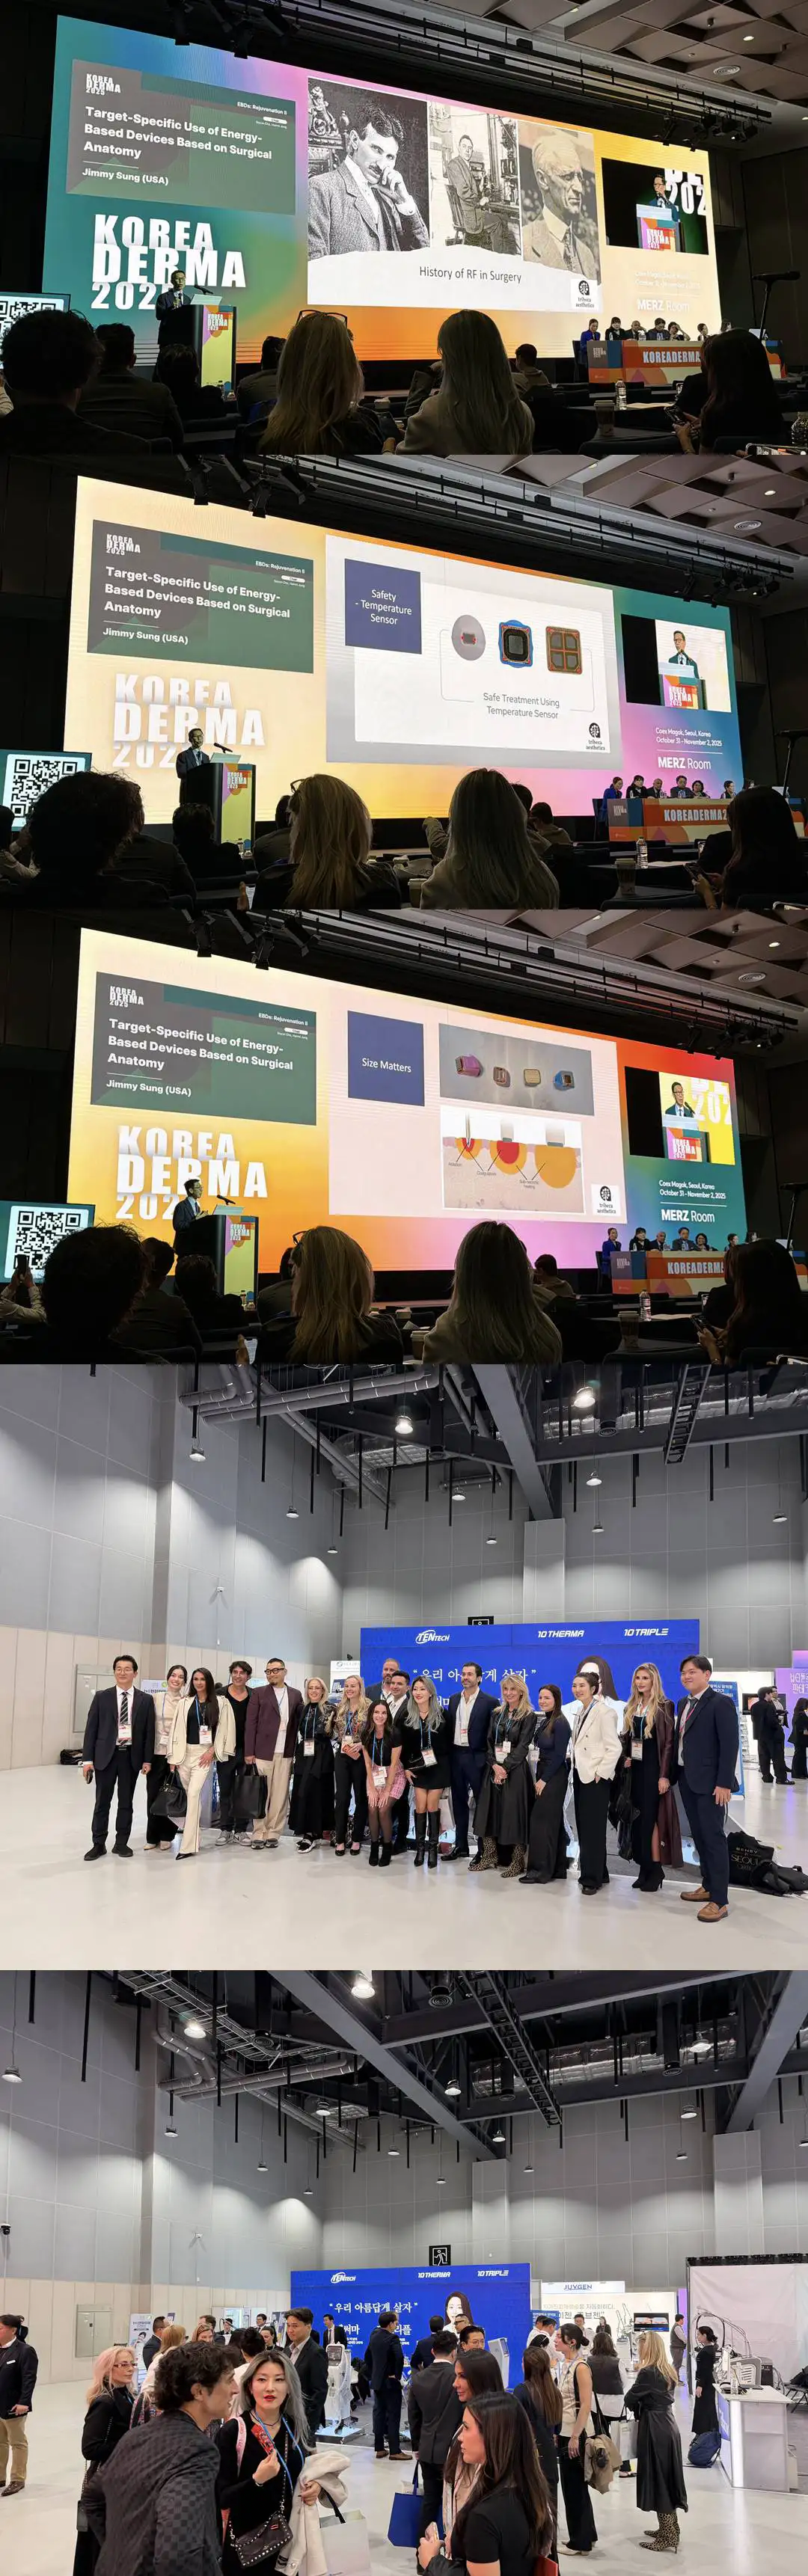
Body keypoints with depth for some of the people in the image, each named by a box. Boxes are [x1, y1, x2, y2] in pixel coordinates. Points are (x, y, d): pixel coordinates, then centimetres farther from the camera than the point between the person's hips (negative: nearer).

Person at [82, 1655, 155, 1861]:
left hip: (131, 1757, 1)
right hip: (106, 1755, -1)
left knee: (126, 1803, 7)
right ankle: (98, 1844, 11)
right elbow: (91, 1729, 1)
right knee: (102, 1802, 3)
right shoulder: (102, 1697, 2)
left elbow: (149, 1731, 4)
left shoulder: (146, 1700, 4)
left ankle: (122, 1843, 16)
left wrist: (147, 1759, -1)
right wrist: (88, 1759, -4)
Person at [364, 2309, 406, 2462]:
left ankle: (379, 2449, 15)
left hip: (377, 2382, 8)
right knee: (393, 2415, -2)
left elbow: (368, 2357, 17)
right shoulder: (392, 2338, -17)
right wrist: (397, 2375, -18)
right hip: (390, 2382, -8)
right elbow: (399, 2357, -31)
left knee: (379, 2414, 11)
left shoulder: (374, 2336, 7)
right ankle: (394, 2450, -1)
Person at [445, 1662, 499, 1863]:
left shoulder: (489, 1702, -7)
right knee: (459, 1801, 12)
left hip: (477, 1756, -6)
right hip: (456, 1755, 6)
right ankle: (461, 1845, 20)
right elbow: (449, 1728, 13)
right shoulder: (454, 1699, 11)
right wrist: (447, 1754, 7)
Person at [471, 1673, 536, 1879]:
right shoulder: (496, 1713, 12)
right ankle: (489, 1856, 13)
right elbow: (489, 1742, 7)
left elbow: (522, 1746, -9)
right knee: (489, 1810, 5)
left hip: (515, 1770, -5)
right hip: (494, 1768, 5)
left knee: (514, 1814, -4)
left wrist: (505, 1767, -16)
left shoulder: (528, 1716, -3)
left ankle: (517, 1861, 1)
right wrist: (494, 1765, -9)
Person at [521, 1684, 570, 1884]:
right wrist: (540, 1778, 5)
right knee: (553, 1822, 11)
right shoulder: (545, 1722, 13)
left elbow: (559, 1755, -17)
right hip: (544, 1776, 9)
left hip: (554, 1777, -9)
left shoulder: (560, 1723, -14)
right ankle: (558, 1868, 16)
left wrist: (544, 1780, -15)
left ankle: (541, 1870, -7)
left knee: (541, 1819, -10)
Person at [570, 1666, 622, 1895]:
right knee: (583, 1826, 11)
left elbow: (614, 1747, -16)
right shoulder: (580, 1712, 13)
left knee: (593, 1828, -5)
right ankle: (596, 1873, 20)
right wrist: (575, 1768, 10)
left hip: (596, 1778, -8)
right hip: (580, 1775, 9)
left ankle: (592, 1878, 1)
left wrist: (601, 1773, -16)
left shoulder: (604, 1712, -13)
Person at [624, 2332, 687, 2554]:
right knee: (668, 2477, 15)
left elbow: (630, 2398, -10)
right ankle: (670, 2529, 22)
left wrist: (636, 2407, 9)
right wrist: (642, 2406, 4)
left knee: (657, 2479, -2)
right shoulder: (668, 2371, 9)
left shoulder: (648, 2372, -16)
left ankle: (667, 2537, 0)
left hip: (654, 2428, -8)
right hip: (669, 2425, 8)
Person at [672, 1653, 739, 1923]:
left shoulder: (721, 1703, -10)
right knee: (699, 1836, 13)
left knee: (714, 1838, -7)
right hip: (687, 1780, 8)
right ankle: (709, 1887, 23)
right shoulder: (685, 1704, 15)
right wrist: (674, 1774, 9)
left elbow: (730, 1745, -15)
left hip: (710, 1783, -8)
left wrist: (724, 1783, -19)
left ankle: (719, 1901, -7)